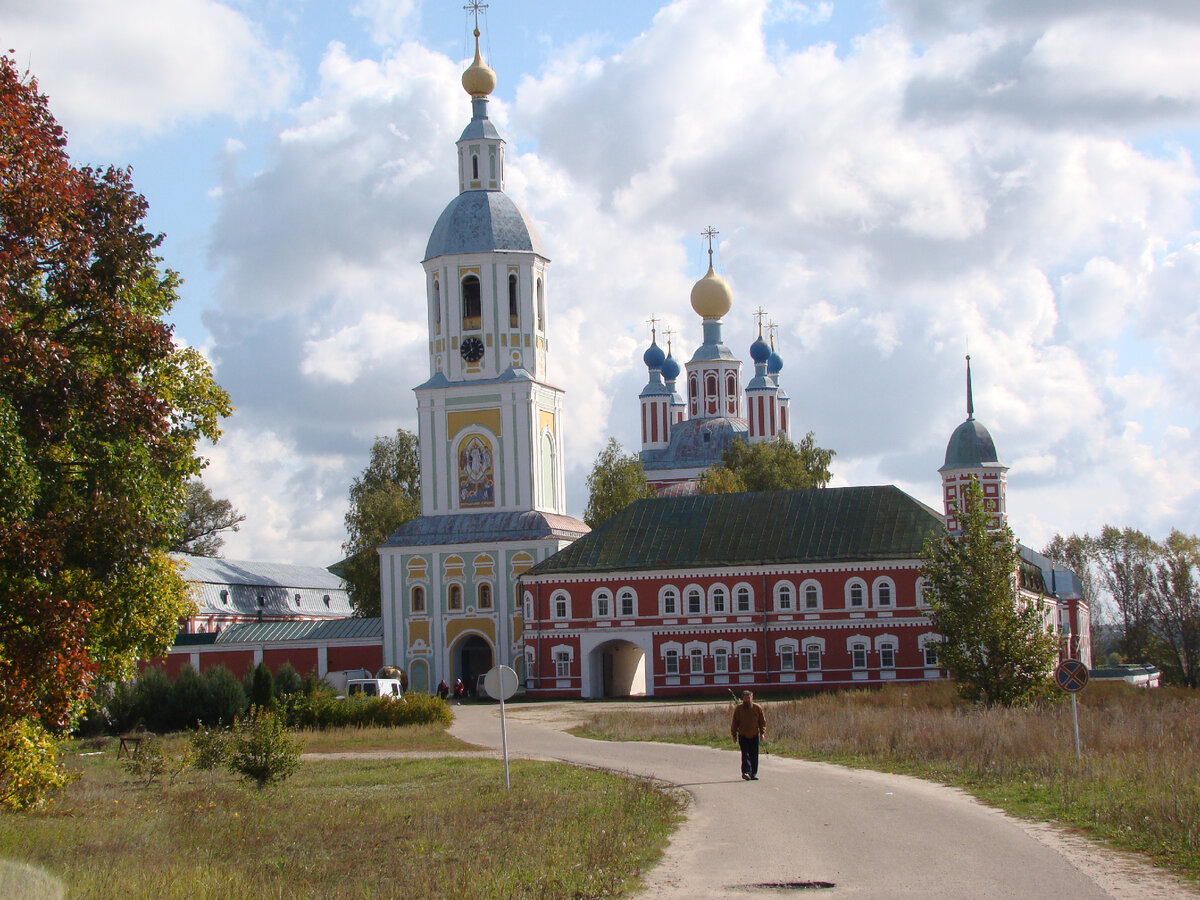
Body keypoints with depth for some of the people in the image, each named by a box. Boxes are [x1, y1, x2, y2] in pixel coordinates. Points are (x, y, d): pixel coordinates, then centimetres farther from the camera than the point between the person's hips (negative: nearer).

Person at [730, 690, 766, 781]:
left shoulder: (757, 708, 1)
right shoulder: (738, 708, -2)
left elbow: (762, 721, 8)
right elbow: (735, 722, 4)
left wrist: (762, 733, 0)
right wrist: (734, 735, 2)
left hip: (754, 736, 2)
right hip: (743, 736, -2)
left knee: (754, 756, 4)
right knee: (745, 754, -13)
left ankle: (753, 774, 13)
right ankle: (746, 772, -23)